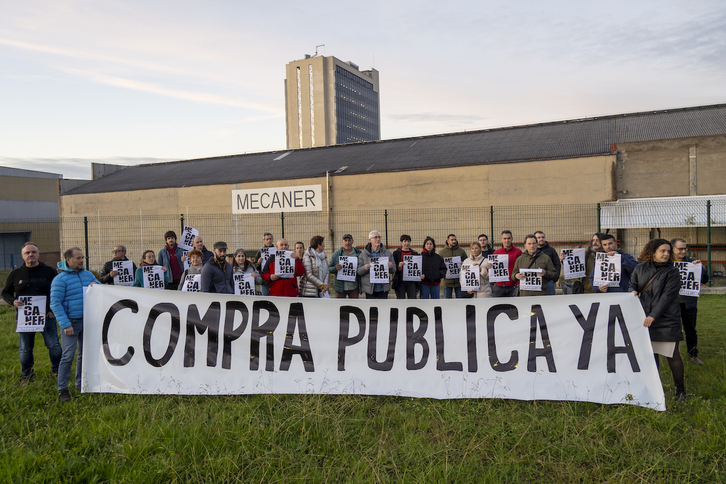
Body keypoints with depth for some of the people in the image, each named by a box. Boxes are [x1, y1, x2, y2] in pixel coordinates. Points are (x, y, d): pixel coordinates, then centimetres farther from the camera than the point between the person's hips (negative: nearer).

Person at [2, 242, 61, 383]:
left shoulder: (50, 272, 1)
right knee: (25, 349, 12)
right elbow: (6, 293, 12)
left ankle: (57, 370, 22)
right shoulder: (15, 274, 4)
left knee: (54, 346, 1)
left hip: (47, 316, -1)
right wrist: (13, 301, -10)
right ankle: (26, 374, 30)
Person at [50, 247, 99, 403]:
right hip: (71, 322, -5)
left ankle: (80, 383, 24)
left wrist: (97, 286, -8)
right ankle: (62, 389, 2)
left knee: (85, 353, 12)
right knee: (68, 355, -8)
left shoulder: (88, 275, 10)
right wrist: (65, 325, -18)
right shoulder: (60, 279, -7)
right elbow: (55, 304, -11)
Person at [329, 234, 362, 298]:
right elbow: (329, 268, 3)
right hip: (341, 287, -1)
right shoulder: (336, 254, 1)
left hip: (354, 287, 1)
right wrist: (335, 268, -19)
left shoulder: (358, 253, 4)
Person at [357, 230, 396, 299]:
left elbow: (393, 271, 7)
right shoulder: (363, 254, -1)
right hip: (369, 288, -1)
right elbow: (358, 271, -2)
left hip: (383, 288, 1)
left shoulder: (387, 253, 5)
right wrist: (364, 268, -24)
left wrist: (391, 266, -17)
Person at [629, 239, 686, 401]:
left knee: (672, 354, 0)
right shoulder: (640, 269, 5)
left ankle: (680, 390, 15)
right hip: (646, 318, 4)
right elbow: (632, 284, 17)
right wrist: (633, 291, -8)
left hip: (667, 320, -4)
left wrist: (653, 315, -21)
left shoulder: (672, 272, -7)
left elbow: (667, 296, -14)